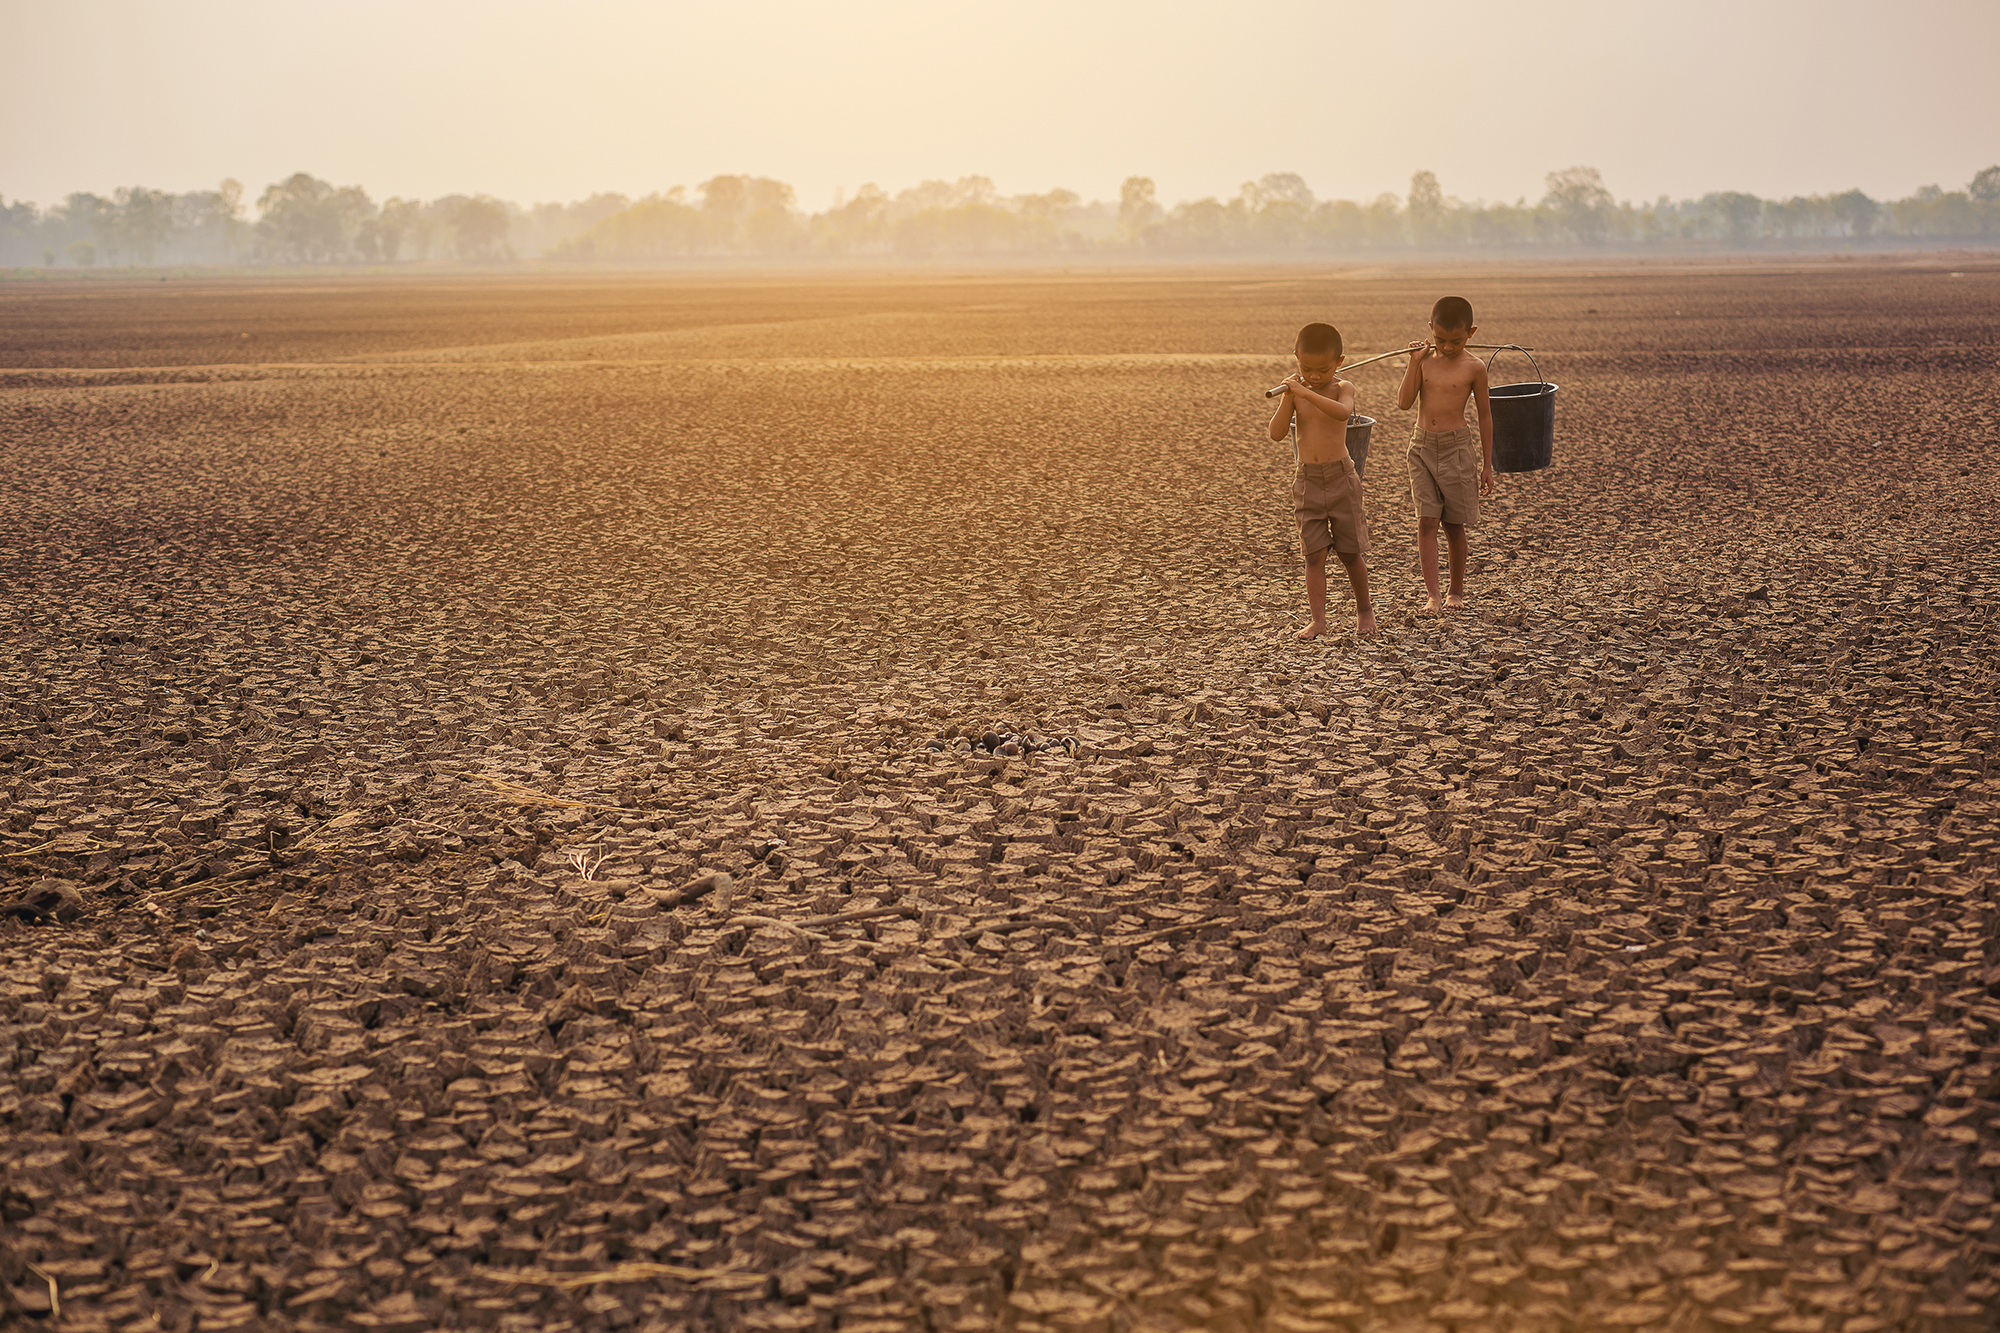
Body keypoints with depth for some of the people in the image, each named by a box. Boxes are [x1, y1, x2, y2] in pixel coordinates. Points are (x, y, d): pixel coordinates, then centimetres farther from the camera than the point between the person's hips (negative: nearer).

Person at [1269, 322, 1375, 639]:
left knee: (1350, 552, 6)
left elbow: (1343, 412, -30)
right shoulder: (1294, 392, 1)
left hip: (1341, 478, -2)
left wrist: (1306, 393, -37)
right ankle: (1318, 620, 1)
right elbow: (1277, 433, -8)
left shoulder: (1342, 388, -6)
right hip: (1307, 480, 2)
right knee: (1314, 554, -1)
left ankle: (1364, 610, 26)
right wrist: (1289, 397, -18)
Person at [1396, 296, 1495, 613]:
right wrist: (1414, 363, -11)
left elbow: (1485, 415, 3)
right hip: (1422, 446, 2)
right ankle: (1433, 595, -8)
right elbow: (1404, 403, -4)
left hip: (1456, 447, -2)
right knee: (1426, 521, -7)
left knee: (1454, 524, 6)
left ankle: (1456, 590, 23)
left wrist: (1487, 465, 4)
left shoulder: (1473, 368, -4)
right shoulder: (1425, 359, 2)